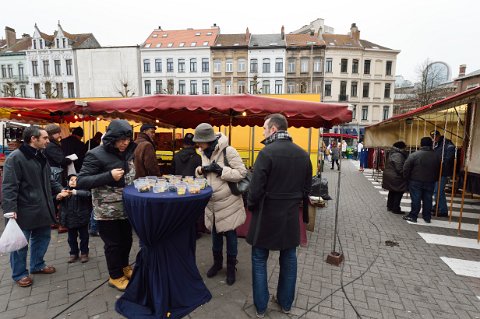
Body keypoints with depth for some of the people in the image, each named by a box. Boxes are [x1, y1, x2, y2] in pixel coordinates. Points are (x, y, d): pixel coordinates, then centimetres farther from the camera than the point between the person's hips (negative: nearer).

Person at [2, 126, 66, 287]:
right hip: (24, 211, -8)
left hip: (42, 209, 8)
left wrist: (59, 189, 8)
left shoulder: (41, 156, 10)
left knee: (42, 238, 19)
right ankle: (19, 274, 27)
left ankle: (37, 265, 37)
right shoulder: (15, 158, -16)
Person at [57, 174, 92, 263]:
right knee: (71, 238, 16)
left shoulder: (81, 189, -10)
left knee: (84, 237, 10)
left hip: (82, 218, -3)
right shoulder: (65, 190, 1)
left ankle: (84, 253, 26)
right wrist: (59, 197, -28)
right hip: (70, 219, 3)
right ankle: (74, 253, 33)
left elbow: (87, 194, -30)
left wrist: (76, 192, -45)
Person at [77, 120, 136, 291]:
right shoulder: (96, 154, -15)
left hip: (125, 207, 6)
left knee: (127, 240, 19)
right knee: (113, 243, 8)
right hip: (107, 210, -6)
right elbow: (81, 182, -18)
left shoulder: (127, 152, 4)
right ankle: (115, 276, 29)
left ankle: (124, 266, 43)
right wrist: (109, 176, -29)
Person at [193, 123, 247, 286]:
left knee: (230, 235, 10)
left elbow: (242, 173, -23)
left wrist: (220, 170, -28)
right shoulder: (205, 153, 4)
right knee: (215, 233, 20)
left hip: (228, 202, -6)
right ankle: (217, 262, 41)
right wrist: (201, 170, -8)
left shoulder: (228, 151, -21)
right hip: (212, 203, 7)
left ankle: (231, 267, 29)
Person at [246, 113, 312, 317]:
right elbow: (307, 188, 6)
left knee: (259, 261, 13)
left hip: (267, 215, -5)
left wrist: (251, 206, 0)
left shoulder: (267, 153, -18)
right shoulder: (303, 154, 1)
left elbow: (256, 188, -18)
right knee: (289, 260, 19)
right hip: (291, 216, 5)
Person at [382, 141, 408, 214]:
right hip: (395, 178, -10)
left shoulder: (392, 153, 11)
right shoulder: (398, 155, -21)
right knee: (398, 193, 1)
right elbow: (399, 168, -24)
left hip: (390, 176, 10)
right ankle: (395, 209, 7)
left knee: (392, 192, 19)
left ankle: (390, 206, 28)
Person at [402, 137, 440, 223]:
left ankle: (413, 216, 6)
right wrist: (434, 179, 21)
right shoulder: (435, 156, 3)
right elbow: (438, 171, 11)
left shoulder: (415, 155, -12)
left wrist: (407, 178, -1)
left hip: (416, 181, -4)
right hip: (430, 183, 4)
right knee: (427, 200, 11)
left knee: (416, 199, 1)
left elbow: (406, 168, -13)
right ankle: (427, 217, 20)